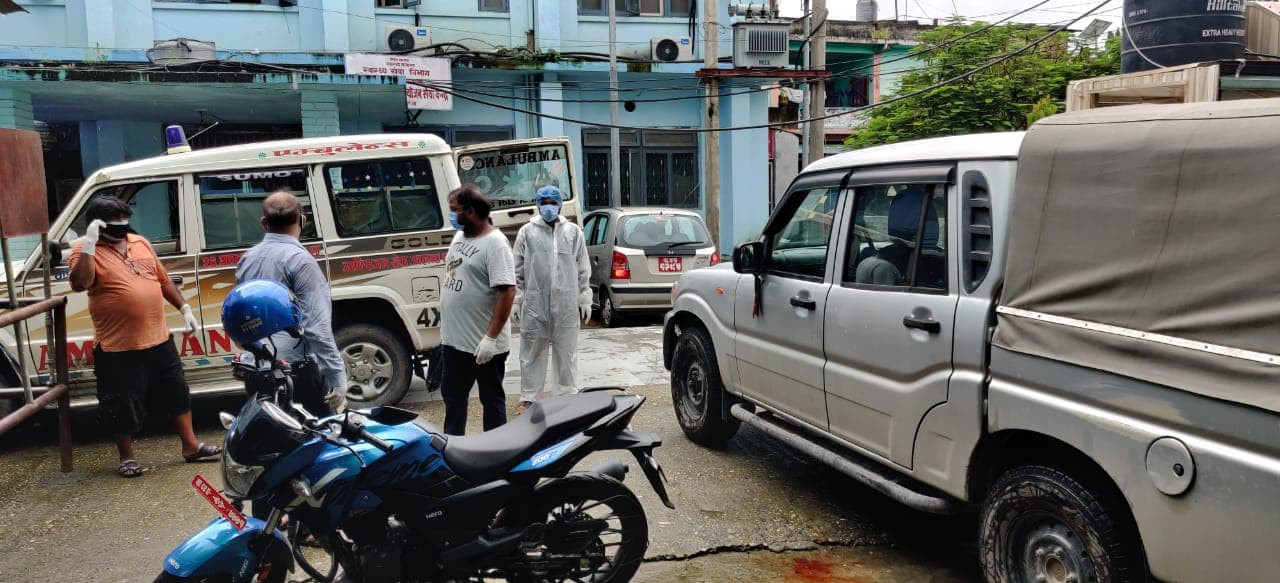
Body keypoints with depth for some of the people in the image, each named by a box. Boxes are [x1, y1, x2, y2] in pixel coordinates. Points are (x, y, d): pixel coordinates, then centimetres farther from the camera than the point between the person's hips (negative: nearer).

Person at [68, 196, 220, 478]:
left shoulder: (140, 243, 10)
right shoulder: (86, 250, -7)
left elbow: (163, 279, 18)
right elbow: (79, 284, -25)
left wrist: (184, 309, 15)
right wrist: (89, 243, -27)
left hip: (159, 339, 5)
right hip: (118, 348, -5)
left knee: (176, 393, 13)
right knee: (123, 405, 7)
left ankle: (191, 446, 25)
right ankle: (127, 457, 24)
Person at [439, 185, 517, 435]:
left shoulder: (495, 243, -17)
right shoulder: (459, 236, 10)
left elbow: (507, 291, -23)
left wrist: (491, 338, -26)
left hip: (484, 344, -9)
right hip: (453, 339, 9)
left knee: (491, 400, 6)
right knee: (452, 396, 20)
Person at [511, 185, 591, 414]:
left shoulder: (574, 232, 7)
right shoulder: (527, 232, 5)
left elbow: (583, 271, 9)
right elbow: (518, 271, 6)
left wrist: (584, 301, 5)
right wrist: (517, 301, 2)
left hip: (567, 305, 1)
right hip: (534, 303, 0)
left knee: (566, 352, 8)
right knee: (532, 352, 5)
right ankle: (528, 398, 15)